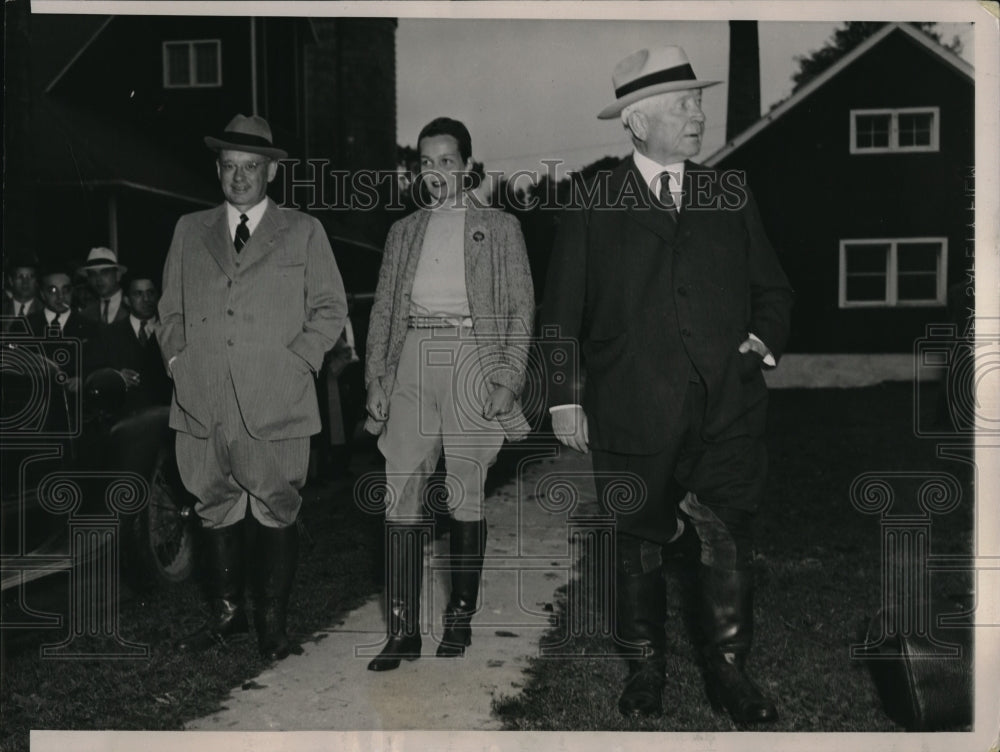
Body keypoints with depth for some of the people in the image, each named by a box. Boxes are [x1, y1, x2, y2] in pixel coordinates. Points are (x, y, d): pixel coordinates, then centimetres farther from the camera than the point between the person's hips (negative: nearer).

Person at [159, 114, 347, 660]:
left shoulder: (303, 232, 9)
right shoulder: (189, 230, 16)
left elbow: (330, 309, 5)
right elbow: (170, 309, 18)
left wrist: (297, 362, -7)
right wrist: (176, 359, 3)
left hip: (276, 404, -2)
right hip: (202, 404, 3)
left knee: (275, 514, 2)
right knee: (215, 510, 9)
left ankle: (272, 623, 14)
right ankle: (226, 612, 24)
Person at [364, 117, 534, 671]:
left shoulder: (499, 228, 11)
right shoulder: (404, 232, 19)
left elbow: (520, 309, 5)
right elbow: (383, 310, 17)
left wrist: (507, 378, -6)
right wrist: (375, 381, 6)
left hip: (472, 359, -2)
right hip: (412, 360, 3)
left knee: (466, 497, 1)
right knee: (400, 496, -5)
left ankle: (460, 618, 14)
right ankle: (402, 630, -1)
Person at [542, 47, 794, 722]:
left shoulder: (733, 198, 12)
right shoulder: (592, 210, 4)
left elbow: (773, 288, 19)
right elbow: (561, 314, 5)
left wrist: (766, 337, 1)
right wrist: (565, 395, 1)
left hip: (728, 411, 2)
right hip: (633, 418, -1)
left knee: (729, 541, 0)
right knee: (639, 547, 10)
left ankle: (729, 669, 20)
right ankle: (645, 670, 28)